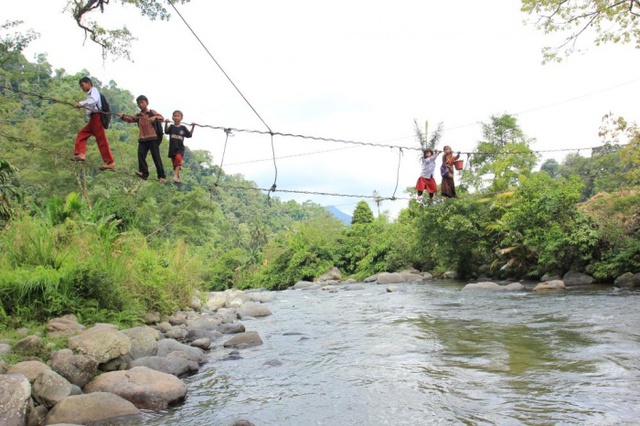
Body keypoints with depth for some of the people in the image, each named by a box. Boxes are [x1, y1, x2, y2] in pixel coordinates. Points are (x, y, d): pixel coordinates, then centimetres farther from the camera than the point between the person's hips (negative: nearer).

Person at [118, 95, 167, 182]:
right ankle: (144, 173, -4)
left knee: (156, 157, -6)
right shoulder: (138, 116, 14)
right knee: (141, 155, -8)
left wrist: (155, 117, -23)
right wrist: (123, 116, -19)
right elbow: (129, 118, 1)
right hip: (142, 139, 5)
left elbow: (162, 118, -3)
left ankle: (162, 176, -5)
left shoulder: (152, 112, 5)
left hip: (153, 138, -5)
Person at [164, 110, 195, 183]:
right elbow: (166, 131, -12)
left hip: (180, 148, -3)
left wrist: (193, 127, -5)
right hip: (172, 149, 3)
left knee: (178, 158, -29)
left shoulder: (183, 128, 3)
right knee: (174, 164, 9)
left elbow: (189, 135, 4)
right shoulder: (171, 127, 4)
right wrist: (166, 123, -25)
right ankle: (179, 177, 24)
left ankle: (175, 176, -37)